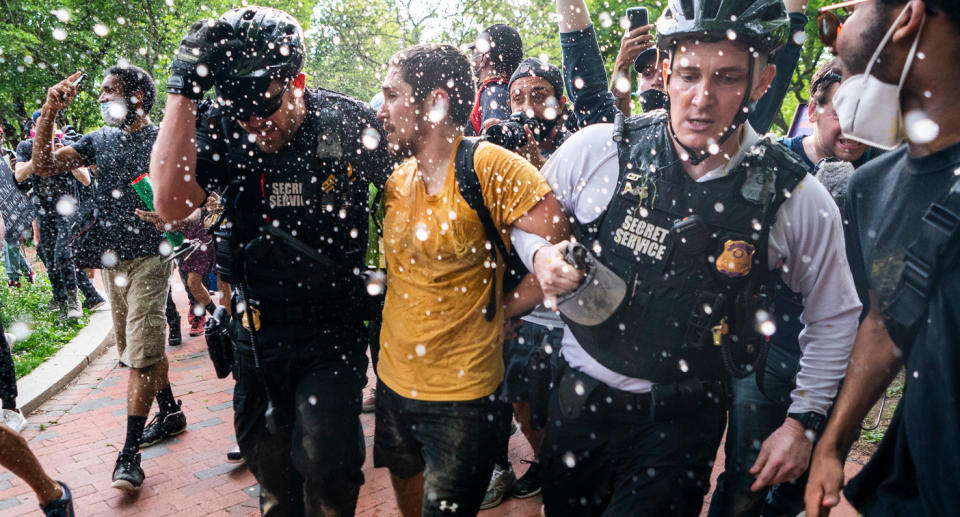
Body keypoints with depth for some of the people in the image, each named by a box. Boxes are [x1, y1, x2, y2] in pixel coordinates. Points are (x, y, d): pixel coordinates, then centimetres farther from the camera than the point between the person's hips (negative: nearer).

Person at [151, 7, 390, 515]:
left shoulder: (348, 123, -14)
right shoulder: (220, 129, -11)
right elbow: (171, 204, -27)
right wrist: (182, 90, -28)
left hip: (331, 325, -3)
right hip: (256, 327, 3)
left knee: (326, 464, -11)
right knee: (267, 457, 19)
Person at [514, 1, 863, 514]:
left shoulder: (798, 199, -11)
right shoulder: (596, 150, -11)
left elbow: (834, 317, 3)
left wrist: (803, 420, 0)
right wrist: (541, 255, -14)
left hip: (683, 419, -1)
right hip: (580, 395, 2)